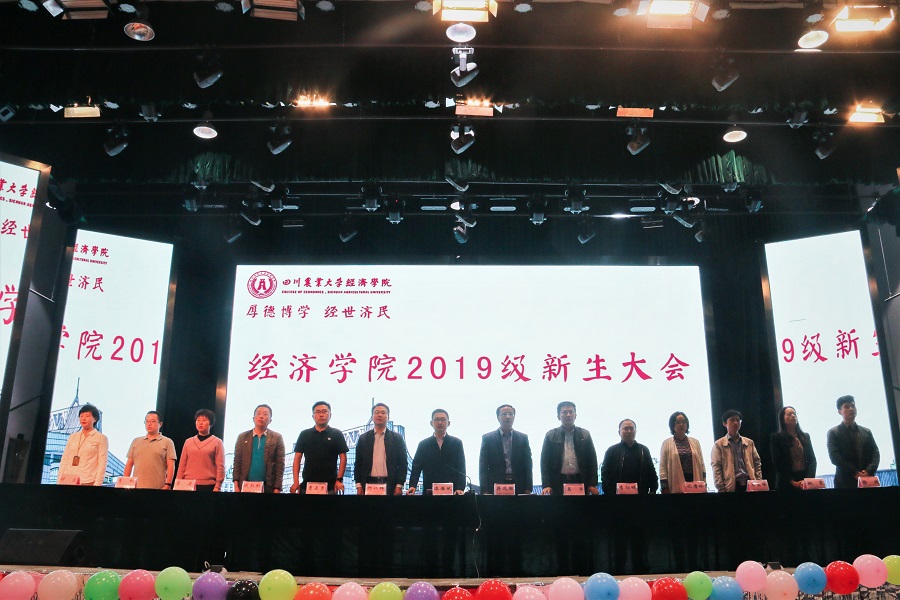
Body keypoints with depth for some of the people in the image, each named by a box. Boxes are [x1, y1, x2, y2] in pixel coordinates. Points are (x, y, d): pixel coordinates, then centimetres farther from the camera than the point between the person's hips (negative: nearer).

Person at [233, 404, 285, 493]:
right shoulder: (242, 437, 10)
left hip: (268, 488, -1)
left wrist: (277, 488, -7)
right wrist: (236, 485, -2)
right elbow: (237, 462, 7)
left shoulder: (277, 438, 5)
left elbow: (280, 465, 1)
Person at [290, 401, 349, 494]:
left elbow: (343, 458, 1)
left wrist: (339, 480, -9)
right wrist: (296, 482, -4)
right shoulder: (304, 434, 9)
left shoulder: (337, 434, 4)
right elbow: (297, 458, 6)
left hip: (330, 486, -1)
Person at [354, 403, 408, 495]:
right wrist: (358, 485, 0)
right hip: (368, 484, 1)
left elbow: (402, 463, 3)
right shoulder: (363, 438, 9)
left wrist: (399, 485, -5)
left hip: (390, 485, -1)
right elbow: (358, 463, 9)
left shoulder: (397, 438, 6)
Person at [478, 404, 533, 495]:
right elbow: (483, 467, 2)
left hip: (519, 488, 1)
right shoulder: (487, 438, 5)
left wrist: (528, 489, -1)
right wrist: (485, 491, -7)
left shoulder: (523, 438, 10)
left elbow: (528, 465, 8)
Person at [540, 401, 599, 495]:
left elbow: (592, 460, 7)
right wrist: (546, 485, -7)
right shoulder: (550, 436, 6)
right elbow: (545, 462, 3)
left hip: (580, 481, 1)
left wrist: (593, 484, -1)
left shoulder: (585, 435, 9)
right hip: (558, 483, -1)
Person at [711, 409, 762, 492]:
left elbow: (757, 464, 16)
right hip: (731, 487, -3)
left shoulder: (749, 443, 17)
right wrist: (721, 489, -11)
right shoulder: (719, 445, 4)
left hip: (750, 485, 3)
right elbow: (716, 468, -3)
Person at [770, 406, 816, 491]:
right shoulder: (776, 438, 1)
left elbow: (812, 460, 7)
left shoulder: (805, 436, 13)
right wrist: (792, 482, -12)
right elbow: (777, 463, -5)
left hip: (806, 483, 3)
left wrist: (808, 479, -8)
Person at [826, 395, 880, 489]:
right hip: (845, 482, -3)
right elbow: (834, 457, -7)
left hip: (867, 480, 3)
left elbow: (875, 453, 8)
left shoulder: (866, 432, 18)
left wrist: (869, 471, -9)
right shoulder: (833, 433, 4)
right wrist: (855, 473, -14)